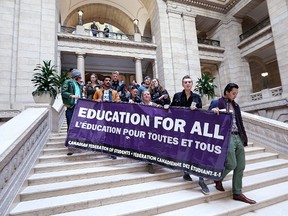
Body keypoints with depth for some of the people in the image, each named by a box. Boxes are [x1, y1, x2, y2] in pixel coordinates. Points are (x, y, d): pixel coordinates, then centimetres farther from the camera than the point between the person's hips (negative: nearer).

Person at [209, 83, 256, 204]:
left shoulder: (235, 105, 19)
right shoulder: (216, 103, -1)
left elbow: (240, 122, 19)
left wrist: (244, 137, 13)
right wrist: (213, 110, -23)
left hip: (238, 137, 7)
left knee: (240, 166, 8)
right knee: (231, 164, -11)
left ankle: (237, 193, 21)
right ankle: (218, 179, 19)